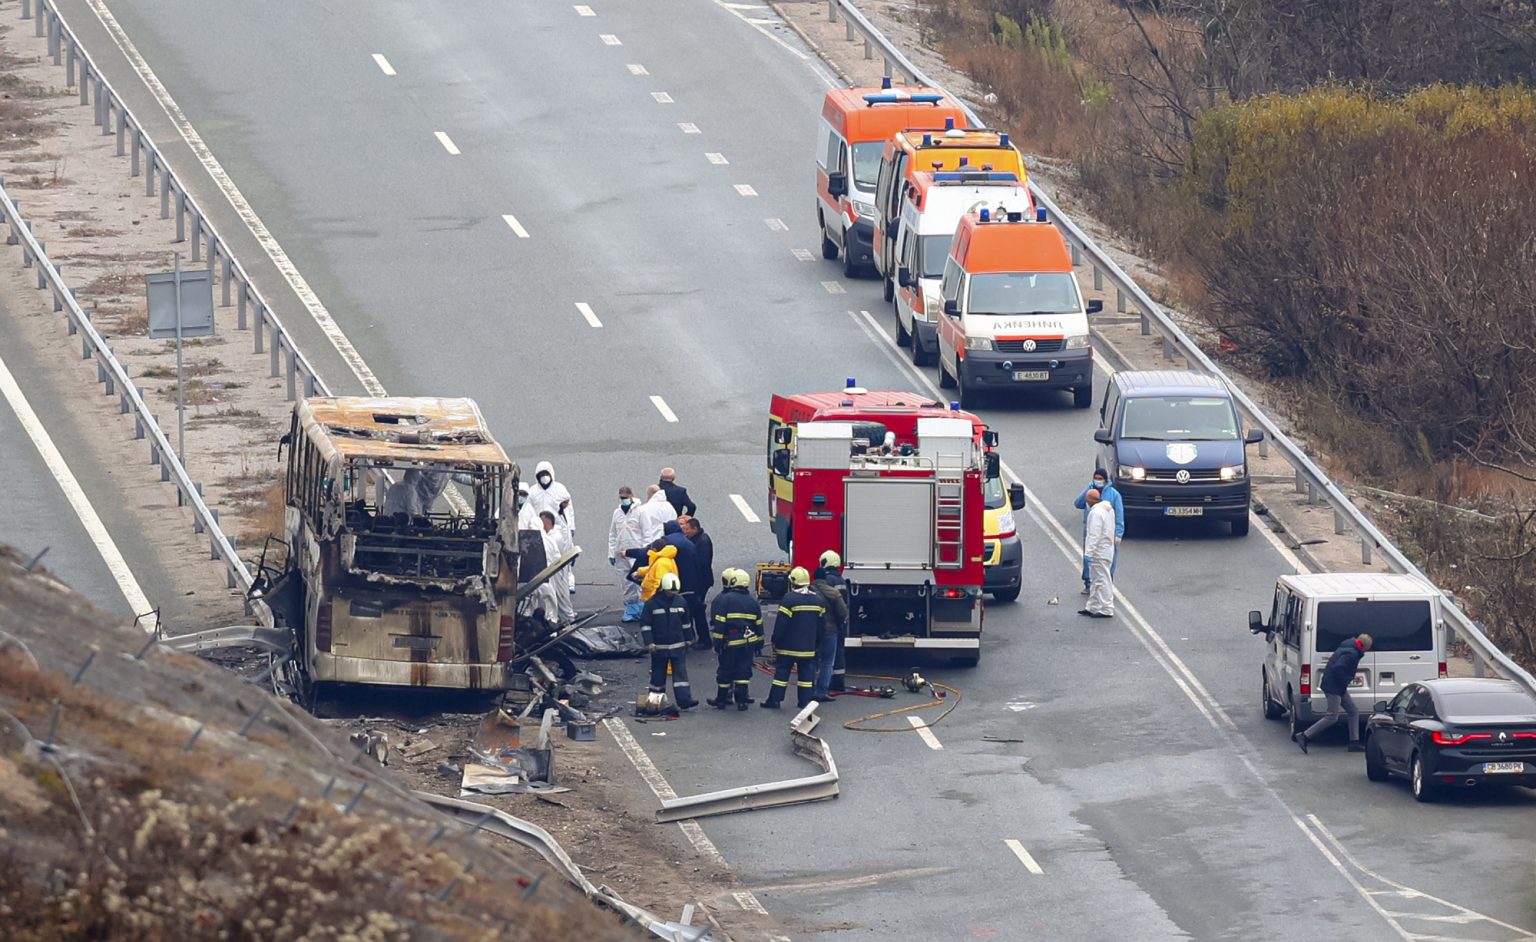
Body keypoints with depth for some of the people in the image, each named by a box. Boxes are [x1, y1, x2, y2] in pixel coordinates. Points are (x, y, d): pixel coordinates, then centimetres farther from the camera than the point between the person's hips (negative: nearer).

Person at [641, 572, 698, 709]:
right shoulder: (652, 603, -8)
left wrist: (687, 639, 17)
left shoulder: (681, 601, 4)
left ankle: (684, 700, -12)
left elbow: (686, 622, 15)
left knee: (681, 672, -7)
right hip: (659, 646, -2)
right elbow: (645, 624, -6)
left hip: (678, 646, 2)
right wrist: (649, 643, -13)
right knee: (658, 675, 7)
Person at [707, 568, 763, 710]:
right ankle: (742, 700, 7)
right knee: (744, 671, 8)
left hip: (730, 644, -4)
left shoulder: (722, 600, -11)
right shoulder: (752, 602, 6)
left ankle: (721, 700, 15)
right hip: (748, 643, 4)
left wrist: (717, 644, -8)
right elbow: (758, 625, 13)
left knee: (725, 672, 7)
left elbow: (718, 625, -12)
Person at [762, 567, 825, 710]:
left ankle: (774, 700, 4)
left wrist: (776, 641, -3)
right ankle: (805, 700, 8)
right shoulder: (818, 600, 3)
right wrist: (816, 641, 22)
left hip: (789, 645, -4)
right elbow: (822, 625, 11)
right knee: (806, 673, 9)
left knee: (782, 671, 3)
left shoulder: (789, 599, -16)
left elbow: (780, 624, -14)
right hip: (809, 646, 4)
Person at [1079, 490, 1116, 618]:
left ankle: (1106, 610, -1)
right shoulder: (1108, 509, 11)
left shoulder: (1096, 512, -21)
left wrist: (1088, 553, -23)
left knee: (1102, 581, -4)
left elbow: (1094, 535, -25)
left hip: (1099, 553, -10)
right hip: (1108, 549, 10)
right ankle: (1092, 607, 24)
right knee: (1095, 580, 17)